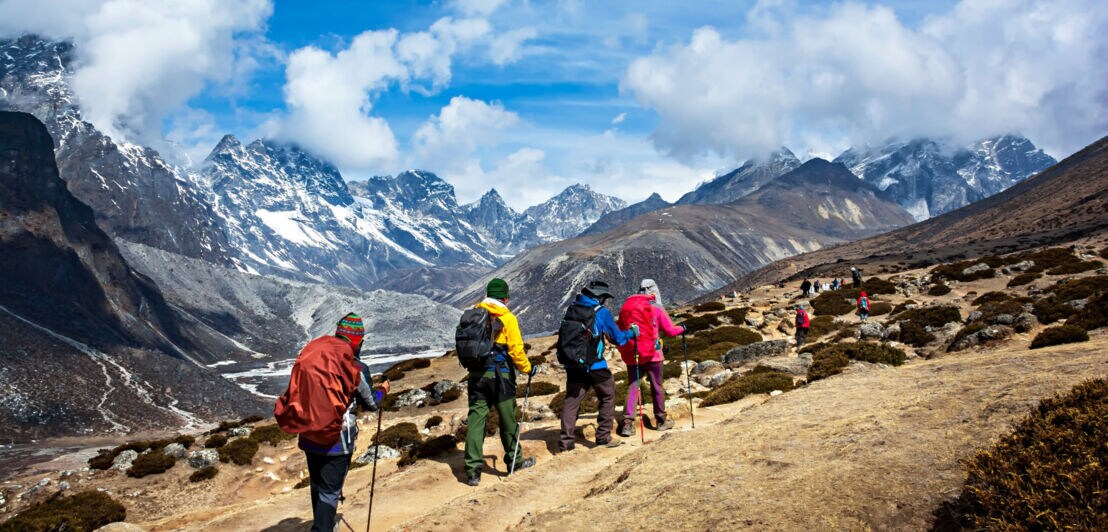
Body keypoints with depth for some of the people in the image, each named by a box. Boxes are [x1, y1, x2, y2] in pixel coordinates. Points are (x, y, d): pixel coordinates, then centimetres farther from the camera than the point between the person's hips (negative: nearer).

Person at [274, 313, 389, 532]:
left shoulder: (310, 356, -2)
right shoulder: (356, 368, -13)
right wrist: (382, 390, 21)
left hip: (308, 437, 5)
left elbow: (302, 392, 10)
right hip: (336, 440, -5)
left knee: (317, 486, 22)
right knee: (330, 491, 4)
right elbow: (371, 404, 1)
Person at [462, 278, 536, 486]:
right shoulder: (507, 318, -9)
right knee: (508, 419, 11)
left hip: (477, 375, 4)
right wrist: (527, 369, 3)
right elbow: (516, 350, -11)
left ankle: (473, 470, 0)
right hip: (500, 376, -4)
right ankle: (514, 460, 26)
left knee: (476, 419, 3)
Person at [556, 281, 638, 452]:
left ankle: (565, 441, 3)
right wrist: (632, 332, 15)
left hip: (571, 365, 4)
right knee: (608, 397, 14)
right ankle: (603, 436, 15)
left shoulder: (572, 308, 7)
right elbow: (618, 338, -1)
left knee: (571, 400, 9)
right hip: (594, 366, -4)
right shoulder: (601, 312, -8)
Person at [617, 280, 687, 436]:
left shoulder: (625, 307, 7)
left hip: (631, 354, 3)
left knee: (632, 386, 4)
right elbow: (670, 330, -1)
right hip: (651, 353, -3)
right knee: (657, 387, 11)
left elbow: (620, 331, 11)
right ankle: (661, 421, 22)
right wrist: (682, 329, 17)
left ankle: (627, 422, -9)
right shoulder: (656, 308, -4)